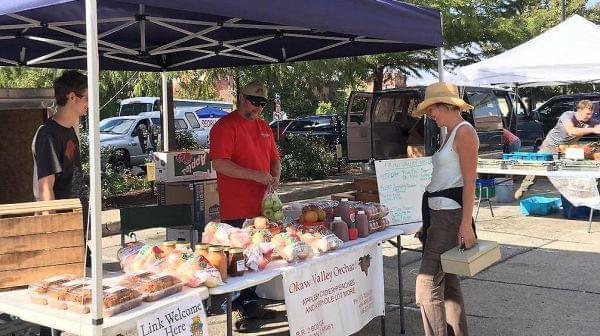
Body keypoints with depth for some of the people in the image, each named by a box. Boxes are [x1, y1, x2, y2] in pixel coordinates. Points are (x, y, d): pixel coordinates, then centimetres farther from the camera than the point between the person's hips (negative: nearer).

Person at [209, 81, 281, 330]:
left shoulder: (264, 127, 18)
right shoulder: (225, 126, -7)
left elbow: (275, 159, 24)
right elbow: (219, 163, -17)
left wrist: (275, 177, 2)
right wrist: (255, 176, -21)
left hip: (261, 207, 7)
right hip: (236, 211, -7)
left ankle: (251, 304, 25)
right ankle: (235, 312, 5)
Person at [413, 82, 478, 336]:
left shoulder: (464, 132, -11)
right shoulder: (451, 133, 17)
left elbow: (469, 182, -17)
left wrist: (466, 224, -21)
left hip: (450, 214, -10)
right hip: (439, 212, 10)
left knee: (428, 286, -10)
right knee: (448, 282, 16)